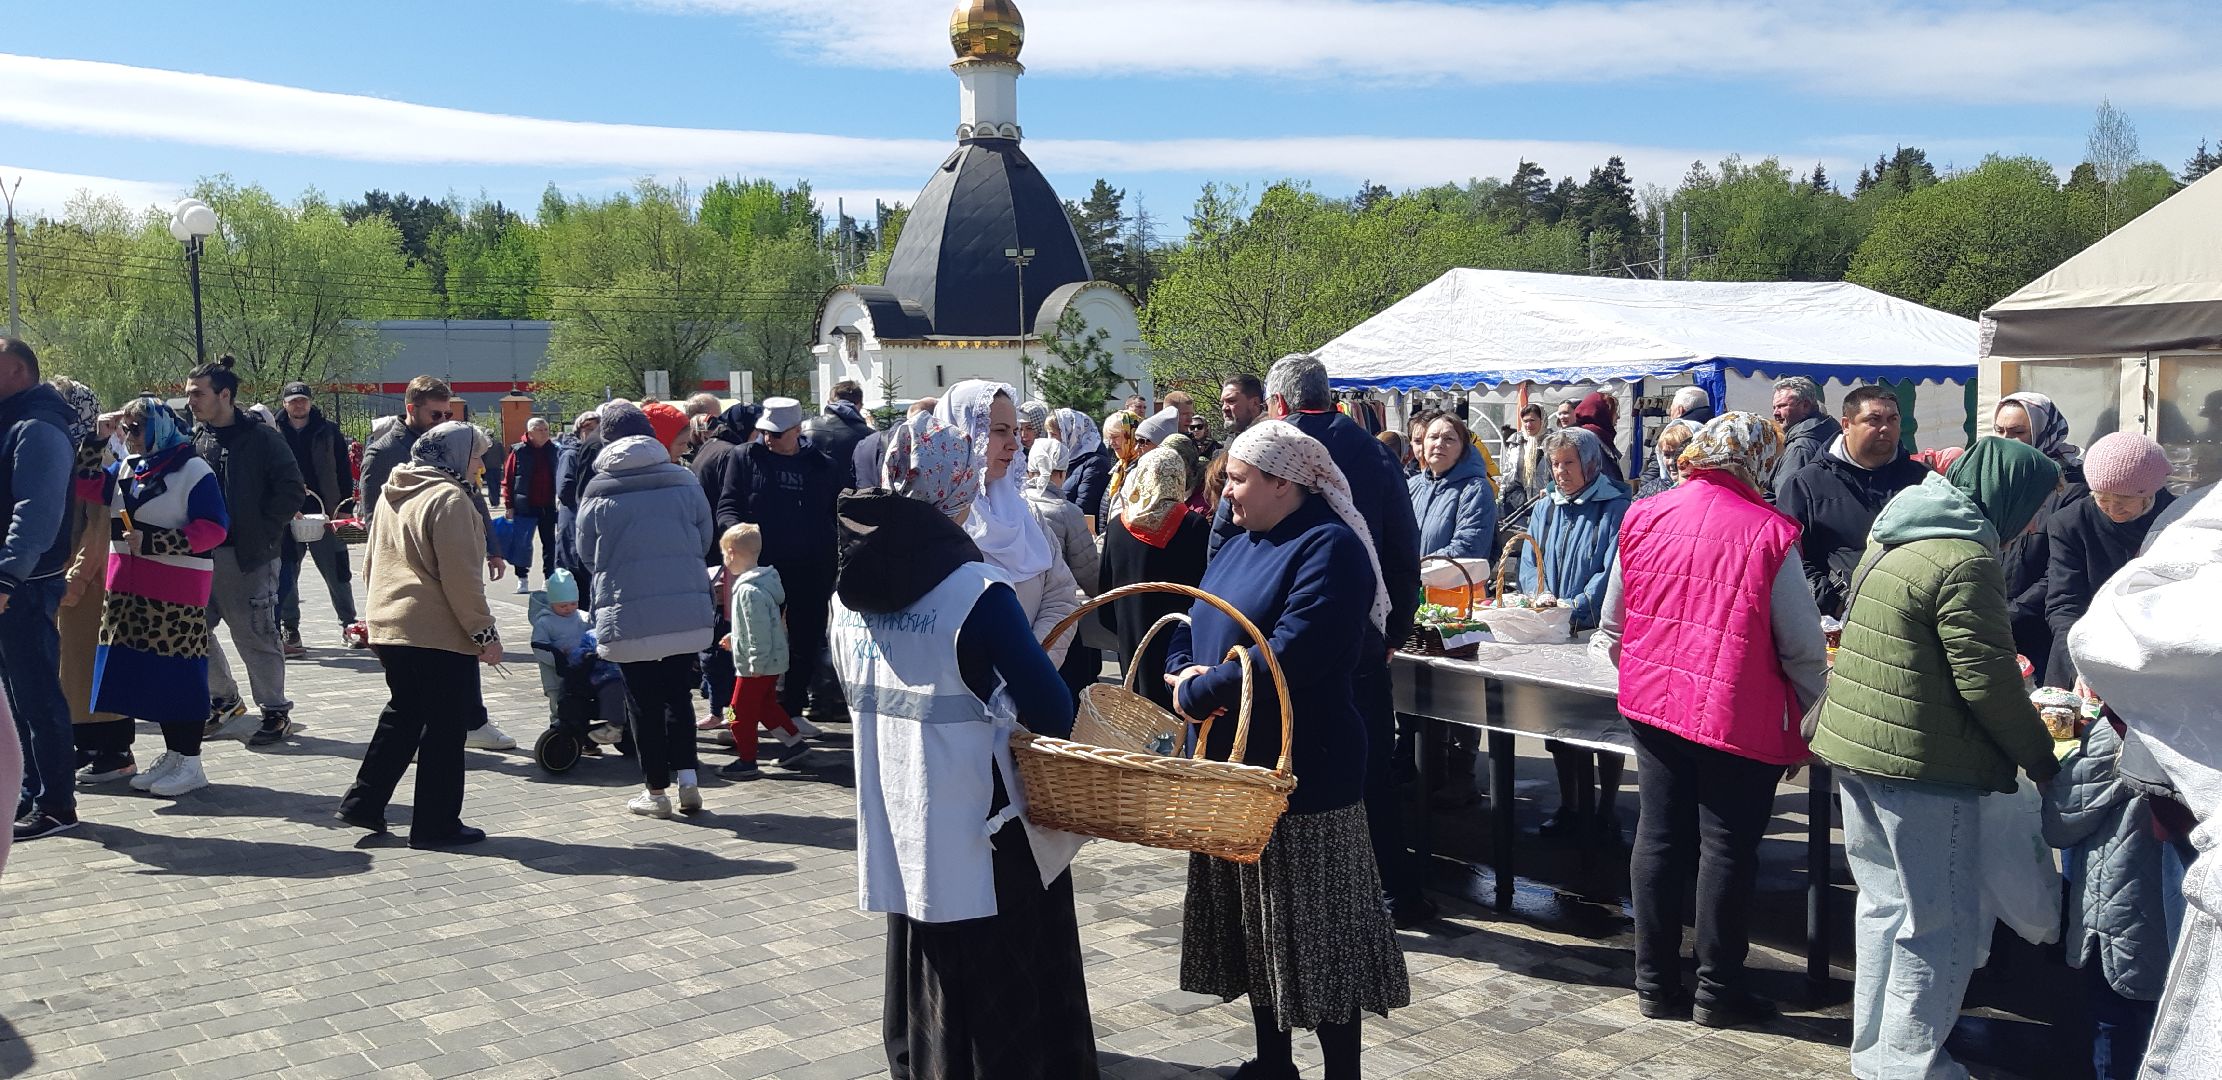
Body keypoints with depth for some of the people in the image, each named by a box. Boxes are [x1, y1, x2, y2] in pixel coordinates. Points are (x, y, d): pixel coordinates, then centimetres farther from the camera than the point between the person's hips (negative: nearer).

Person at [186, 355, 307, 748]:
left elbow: (292, 491, -9)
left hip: (248, 557, -6)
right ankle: (222, 697, 28)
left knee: (255, 636, -2)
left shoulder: (261, 437, -6)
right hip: (201, 555, 6)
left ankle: (275, 711, 10)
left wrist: (262, 533, -10)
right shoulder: (193, 438, 10)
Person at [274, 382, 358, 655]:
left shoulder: (328, 432, 5)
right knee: (286, 574, 4)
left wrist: (343, 506, 0)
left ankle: (348, 622, 19)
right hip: (287, 516, 0)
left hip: (325, 513, 0)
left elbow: (343, 472, 6)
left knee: (336, 571, 6)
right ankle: (290, 630, 13)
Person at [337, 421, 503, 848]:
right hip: (439, 635, -9)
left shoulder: (393, 494, 14)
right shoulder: (449, 499, -14)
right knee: (445, 726, 1)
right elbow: (460, 578, -19)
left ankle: (363, 802, 22)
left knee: (402, 714, 22)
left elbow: (371, 563, 21)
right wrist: (485, 633, -13)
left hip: (388, 626, 9)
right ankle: (436, 824, 6)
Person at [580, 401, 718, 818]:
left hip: (628, 614, -2)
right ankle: (687, 779, 11)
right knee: (679, 693, 16)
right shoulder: (684, 481, -4)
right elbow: (705, 539, 6)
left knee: (644, 700, 9)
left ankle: (656, 790, 15)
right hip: (687, 608, 2)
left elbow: (588, 554, 4)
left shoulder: (598, 493, -6)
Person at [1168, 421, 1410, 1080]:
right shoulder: (1240, 546, 13)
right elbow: (1191, 629, 13)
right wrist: (1183, 671, -10)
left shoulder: (1329, 548, -16)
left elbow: (1288, 655, -27)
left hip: (1304, 769, -9)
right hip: (1234, 764, 9)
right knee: (1253, 926, 17)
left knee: (1318, 933, 1)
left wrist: (1197, 694, -18)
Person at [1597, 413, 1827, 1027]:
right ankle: (1717, 991, 17)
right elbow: (1802, 648, -9)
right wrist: (1810, 722, 4)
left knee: (1659, 839, 13)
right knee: (1727, 849, 7)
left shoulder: (1643, 518, 1)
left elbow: (1611, 627, 9)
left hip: (1653, 704, 5)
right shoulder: (1768, 534, -13)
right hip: (1740, 717, -4)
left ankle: (1655, 983, 21)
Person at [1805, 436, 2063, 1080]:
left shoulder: (1892, 538, 12)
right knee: (1939, 921, 2)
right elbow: (1988, 681, -18)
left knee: (1884, 902, 18)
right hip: (1920, 762, -9)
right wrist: (2040, 759, -5)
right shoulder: (1966, 561, -17)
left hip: (1855, 741, 9)